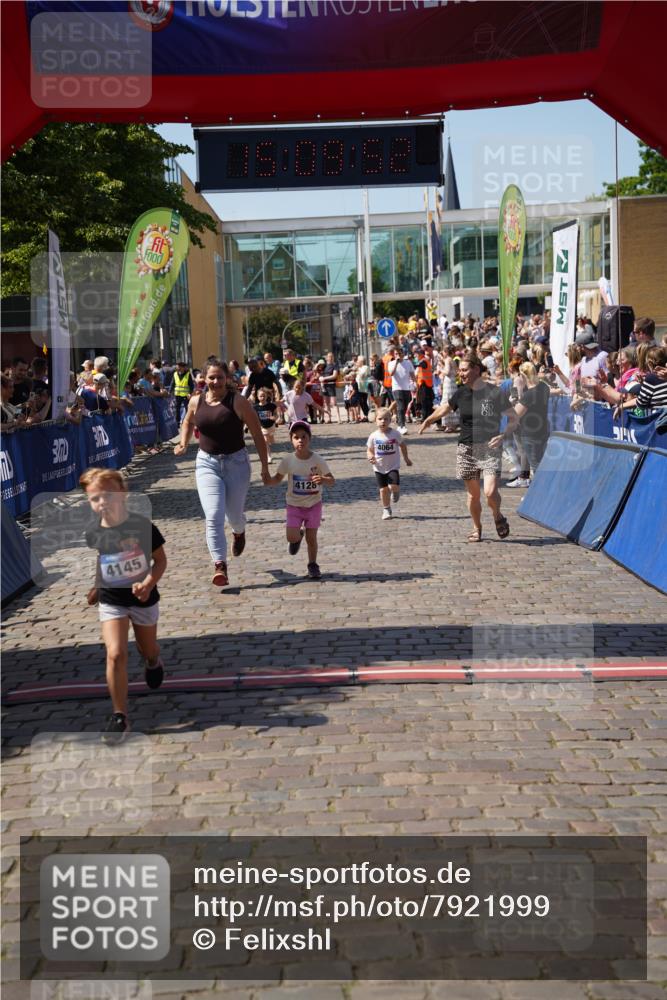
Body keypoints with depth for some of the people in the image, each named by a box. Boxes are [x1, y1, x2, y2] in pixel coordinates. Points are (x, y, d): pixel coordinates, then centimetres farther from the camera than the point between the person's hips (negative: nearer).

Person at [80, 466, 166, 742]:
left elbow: (160, 559, -11)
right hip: (111, 601, 1)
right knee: (115, 654, -15)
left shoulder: (143, 526, -21)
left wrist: (149, 584, -25)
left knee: (148, 650, 21)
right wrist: (94, 588, 10)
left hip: (143, 599, 0)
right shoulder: (92, 532, -13)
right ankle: (119, 716, -5)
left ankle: (154, 662, 60)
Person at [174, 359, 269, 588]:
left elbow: (257, 434, -6)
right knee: (213, 516, -12)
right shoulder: (196, 402, 0)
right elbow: (188, 423, 23)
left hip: (236, 462, -2)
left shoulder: (238, 401, -11)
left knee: (234, 514, 11)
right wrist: (183, 444, 4)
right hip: (207, 463, 2)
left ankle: (239, 533, 50)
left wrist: (264, 467, -5)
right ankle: (220, 566, -11)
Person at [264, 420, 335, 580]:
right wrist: (268, 480, -22)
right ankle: (299, 534, 26)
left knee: (311, 537, 4)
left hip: (314, 504, -1)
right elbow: (277, 479, 1)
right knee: (292, 537, -11)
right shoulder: (288, 460, -9)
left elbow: (331, 480, -8)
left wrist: (323, 480, -31)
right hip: (294, 505, 1)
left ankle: (313, 565, 26)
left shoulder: (317, 460, -12)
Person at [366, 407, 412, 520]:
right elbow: (369, 450, 3)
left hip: (393, 466, -1)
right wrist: (370, 457, -19)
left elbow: (402, 445, 9)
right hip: (379, 468, 1)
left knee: (394, 486, -18)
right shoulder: (373, 436, -6)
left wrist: (406, 458, 15)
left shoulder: (395, 434, -7)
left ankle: (395, 492, 19)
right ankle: (386, 510, 19)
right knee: (383, 489, 3)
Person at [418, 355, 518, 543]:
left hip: (490, 448, -3)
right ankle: (476, 528, 27)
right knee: (473, 494, 7)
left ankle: (498, 516, 13)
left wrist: (503, 436, -18)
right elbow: (445, 408, 25)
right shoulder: (461, 393, 4)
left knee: (490, 492, -17)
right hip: (466, 449, 4)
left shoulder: (495, 393, -8)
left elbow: (514, 419, -3)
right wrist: (427, 421, 24)